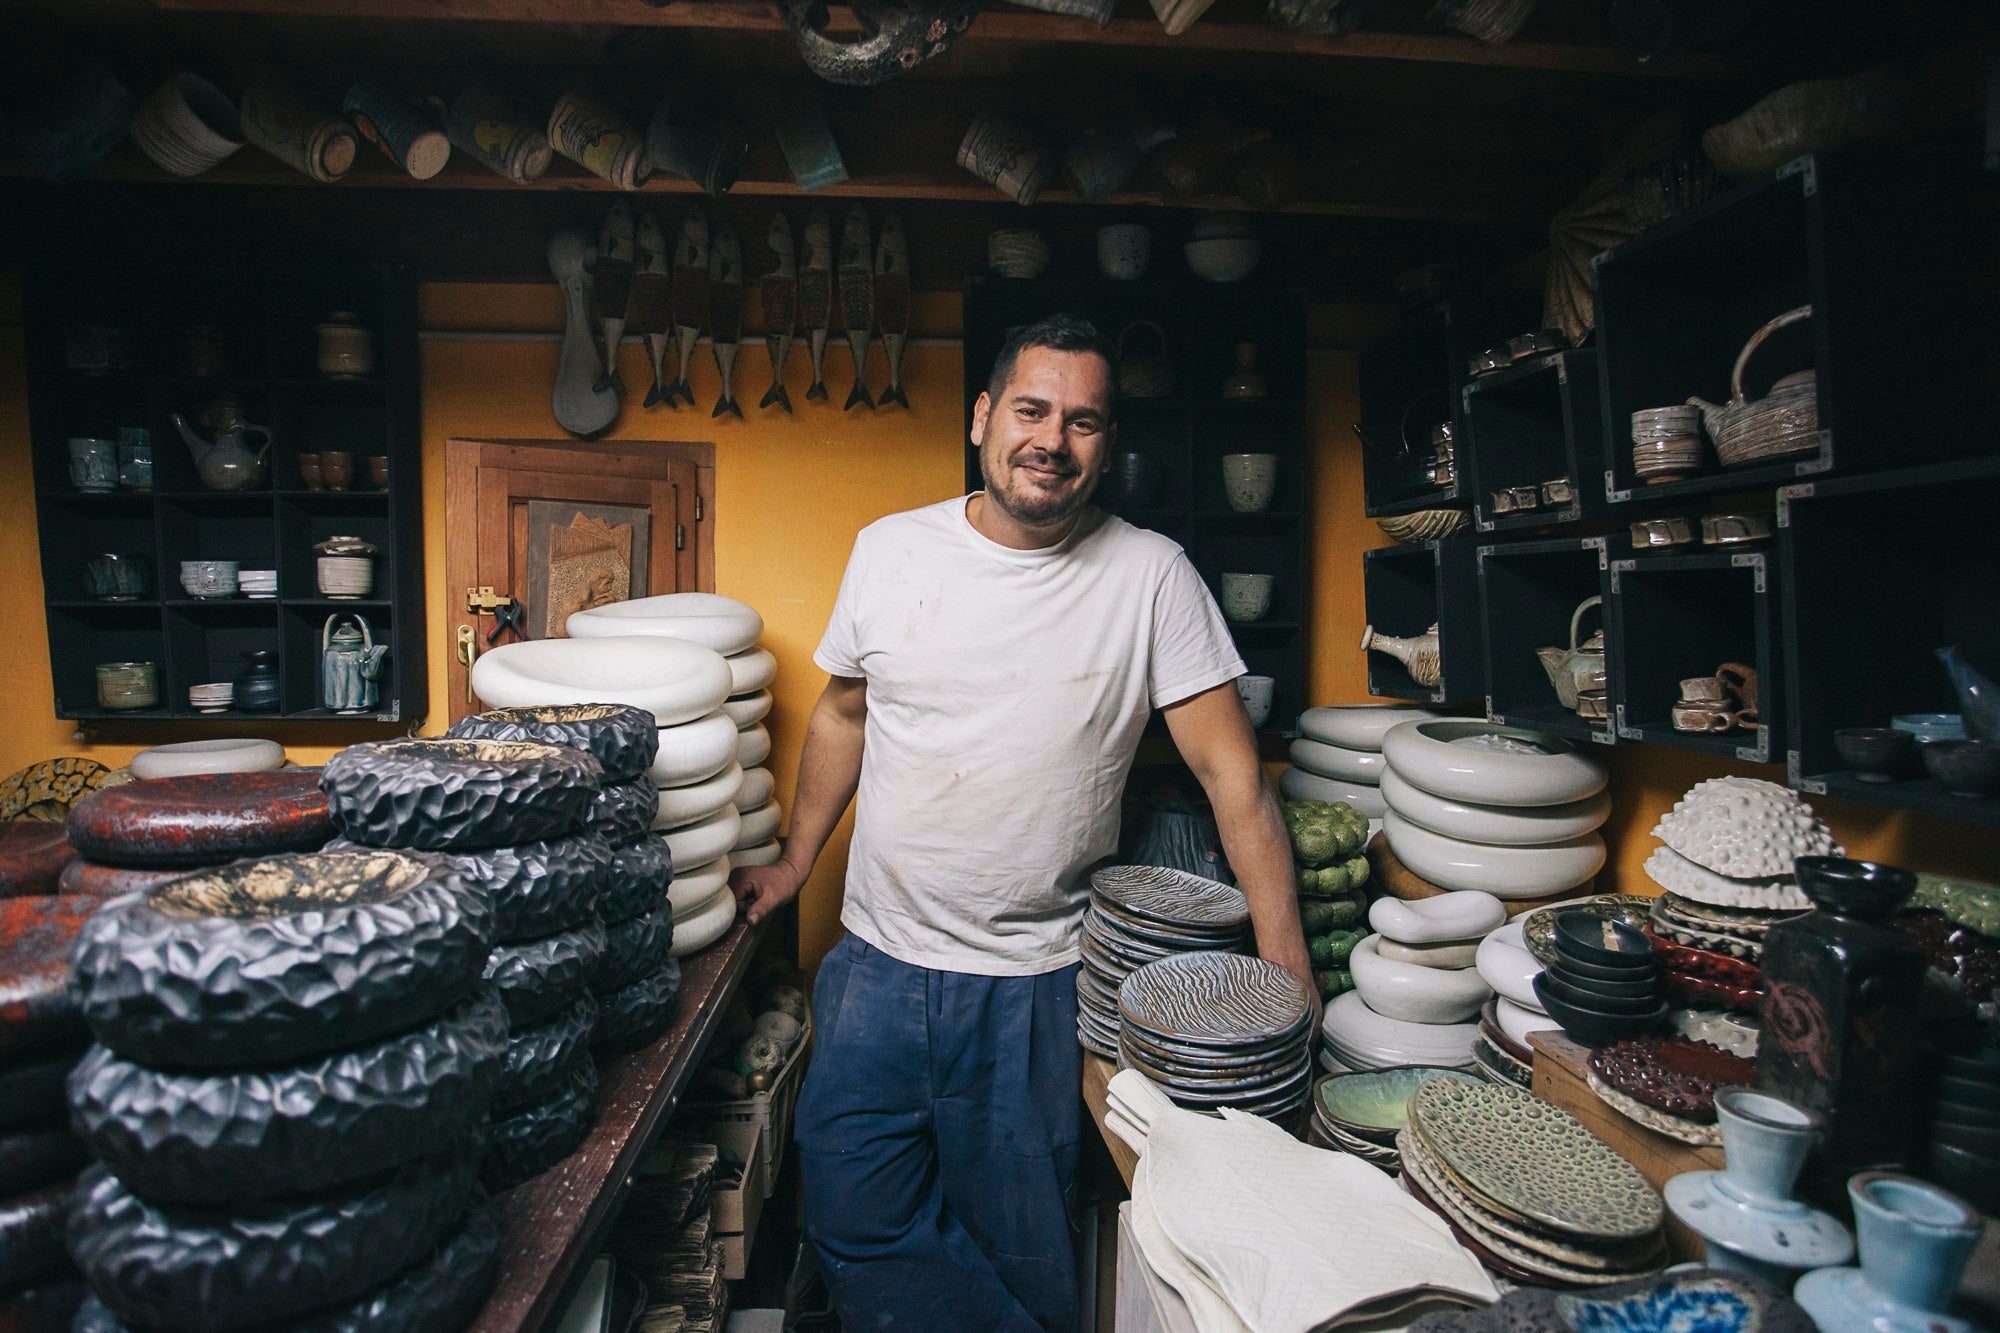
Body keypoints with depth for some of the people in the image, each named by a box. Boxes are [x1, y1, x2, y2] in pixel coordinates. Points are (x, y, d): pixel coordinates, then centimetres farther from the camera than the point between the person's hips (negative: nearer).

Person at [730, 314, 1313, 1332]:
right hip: (879, 960, 3)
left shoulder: (1151, 575, -9)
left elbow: (1230, 769, -9)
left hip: (1035, 982, -2)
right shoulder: (890, 550, -1)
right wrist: (795, 862, 15)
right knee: (854, 1222, 12)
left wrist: (1286, 964, -13)